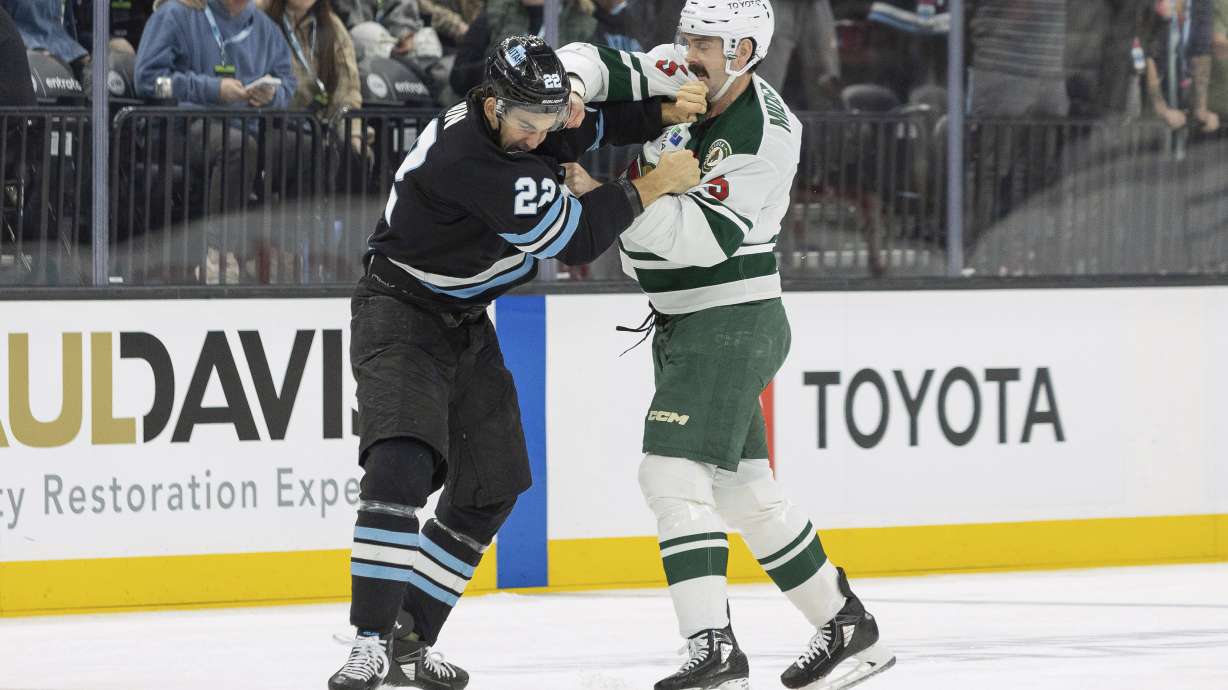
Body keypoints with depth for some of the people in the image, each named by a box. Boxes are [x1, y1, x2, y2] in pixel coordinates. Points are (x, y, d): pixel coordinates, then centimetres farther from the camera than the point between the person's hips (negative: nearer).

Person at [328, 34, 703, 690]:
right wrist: (650, 187, -21)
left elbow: (591, 123, 14)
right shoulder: (467, 157, -32)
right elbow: (572, 237, -29)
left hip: (466, 326, 10)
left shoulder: (522, 114, -5)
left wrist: (665, 114, -5)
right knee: (402, 463, -28)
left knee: (489, 488, 9)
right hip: (401, 315, -10)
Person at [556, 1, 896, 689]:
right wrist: (568, 85, -26)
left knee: (671, 472, -19)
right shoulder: (677, 77, 1)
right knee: (742, 488, 14)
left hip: (732, 322, -9)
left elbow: (701, 237, -26)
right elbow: (597, 65, -2)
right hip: (684, 323, 9)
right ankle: (848, 626, 24)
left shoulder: (767, 135, -20)